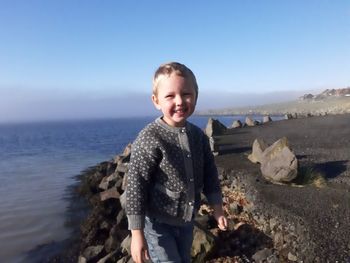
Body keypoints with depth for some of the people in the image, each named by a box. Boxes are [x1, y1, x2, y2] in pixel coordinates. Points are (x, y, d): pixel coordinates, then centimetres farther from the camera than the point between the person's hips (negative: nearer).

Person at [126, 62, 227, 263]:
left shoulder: (198, 136, -4)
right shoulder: (149, 139, -23)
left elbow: (210, 175, 7)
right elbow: (136, 187, -21)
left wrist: (218, 209, 9)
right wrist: (137, 234, -19)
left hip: (187, 222, 6)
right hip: (157, 223, -6)